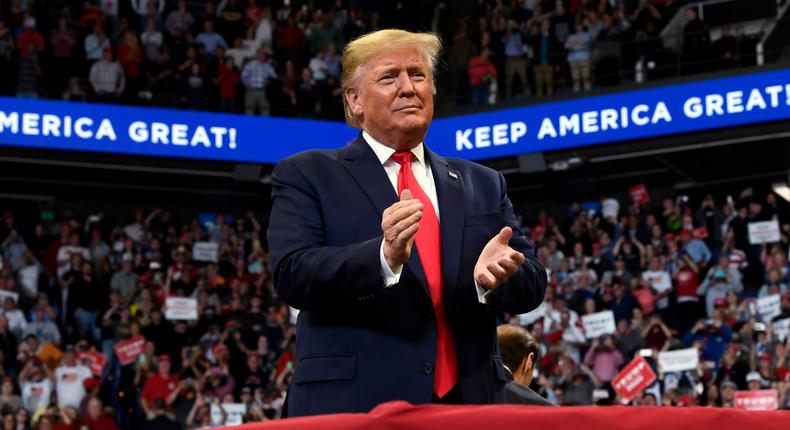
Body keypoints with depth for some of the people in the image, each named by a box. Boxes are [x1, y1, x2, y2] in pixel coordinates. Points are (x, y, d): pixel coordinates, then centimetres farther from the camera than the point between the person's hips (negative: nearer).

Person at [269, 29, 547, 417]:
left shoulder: (482, 184, 16)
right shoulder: (307, 176, 4)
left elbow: (533, 282, 10)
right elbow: (292, 275, -10)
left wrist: (494, 276, -13)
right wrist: (384, 256, -26)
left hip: (469, 401, 4)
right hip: (354, 404, -4)